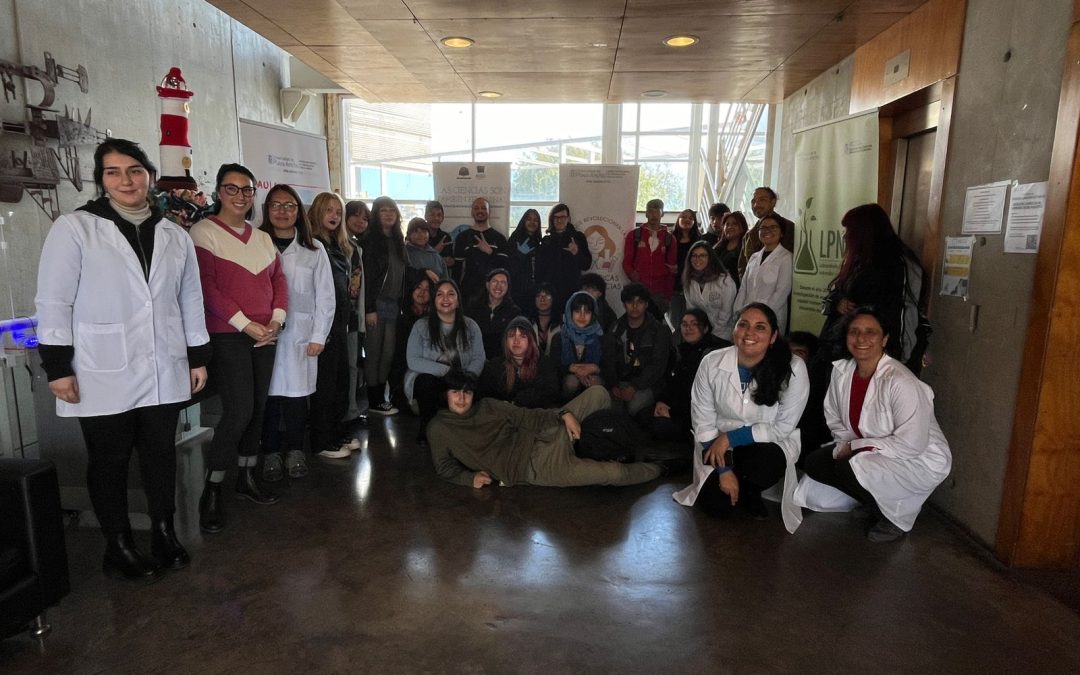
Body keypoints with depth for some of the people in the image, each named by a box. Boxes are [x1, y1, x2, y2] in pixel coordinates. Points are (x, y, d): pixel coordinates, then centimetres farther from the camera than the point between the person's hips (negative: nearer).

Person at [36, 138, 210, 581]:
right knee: (109, 462, 9)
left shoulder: (175, 236, 8)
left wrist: (199, 357, 10)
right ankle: (118, 549, 24)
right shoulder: (74, 228, -4)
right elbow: (53, 301, -5)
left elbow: (190, 300, 12)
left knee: (161, 454, 12)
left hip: (164, 371, 3)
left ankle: (164, 534, 29)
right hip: (104, 373, -3)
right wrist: (57, 366, -9)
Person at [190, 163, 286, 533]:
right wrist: (245, 324, -15)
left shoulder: (263, 238, 16)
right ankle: (211, 490, 3)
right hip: (226, 336, -6)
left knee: (257, 408, 10)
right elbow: (206, 286, -12)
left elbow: (278, 279, 13)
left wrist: (277, 319, -4)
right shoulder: (204, 231, -4)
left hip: (264, 335, 6)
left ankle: (247, 478, 24)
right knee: (239, 410, -12)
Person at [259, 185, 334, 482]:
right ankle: (271, 453, 15)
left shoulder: (314, 249, 7)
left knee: (296, 393, 3)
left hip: (301, 334, 1)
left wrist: (318, 336, 0)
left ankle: (295, 451, 19)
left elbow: (325, 296, 6)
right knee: (269, 393, 1)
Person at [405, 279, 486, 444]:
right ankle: (426, 428, -8)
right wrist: (447, 370, -22)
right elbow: (413, 361, -12)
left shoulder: (471, 326, 5)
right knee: (426, 381, -34)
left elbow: (478, 358, -4)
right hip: (428, 380, -1)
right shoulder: (421, 326, -1)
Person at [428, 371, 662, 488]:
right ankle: (658, 468, 9)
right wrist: (471, 477, -12)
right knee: (613, 474, -21)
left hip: (544, 439, 6)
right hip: (533, 469, -6)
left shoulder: (488, 406, 11)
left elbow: (527, 416, 7)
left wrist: (564, 415, -8)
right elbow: (444, 467, 8)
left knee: (597, 393, -2)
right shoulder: (439, 428, 3)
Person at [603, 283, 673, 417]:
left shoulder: (659, 331, 1)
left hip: (646, 384, -2)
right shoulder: (615, 329, 12)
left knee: (634, 405, -31)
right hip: (620, 381, 2)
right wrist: (613, 386, -12)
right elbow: (608, 360, 6)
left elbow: (657, 365, -8)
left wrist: (635, 387, -19)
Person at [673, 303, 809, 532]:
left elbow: (783, 427, -14)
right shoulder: (712, 363, -16)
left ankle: (749, 491, 4)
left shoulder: (793, 369, -21)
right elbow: (703, 421, -10)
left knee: (766, 463, -35)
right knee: (717, 505, -15)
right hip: (718, 444, 1)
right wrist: (724, 469, -16)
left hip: (768, 443, -1)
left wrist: (731, 437, -21)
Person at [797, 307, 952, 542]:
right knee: (814, 462, -8)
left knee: (849, 469, -29)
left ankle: (898, 516, -1)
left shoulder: (900, 382, -27)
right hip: (867, 453, 8)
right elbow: (835, 419, 8)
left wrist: (856, 446, -21)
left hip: (919, 460, -7)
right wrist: (846, 445, -11)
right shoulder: (841, 371, -5)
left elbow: (911, 445, -27)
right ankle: (881, 501, 9)